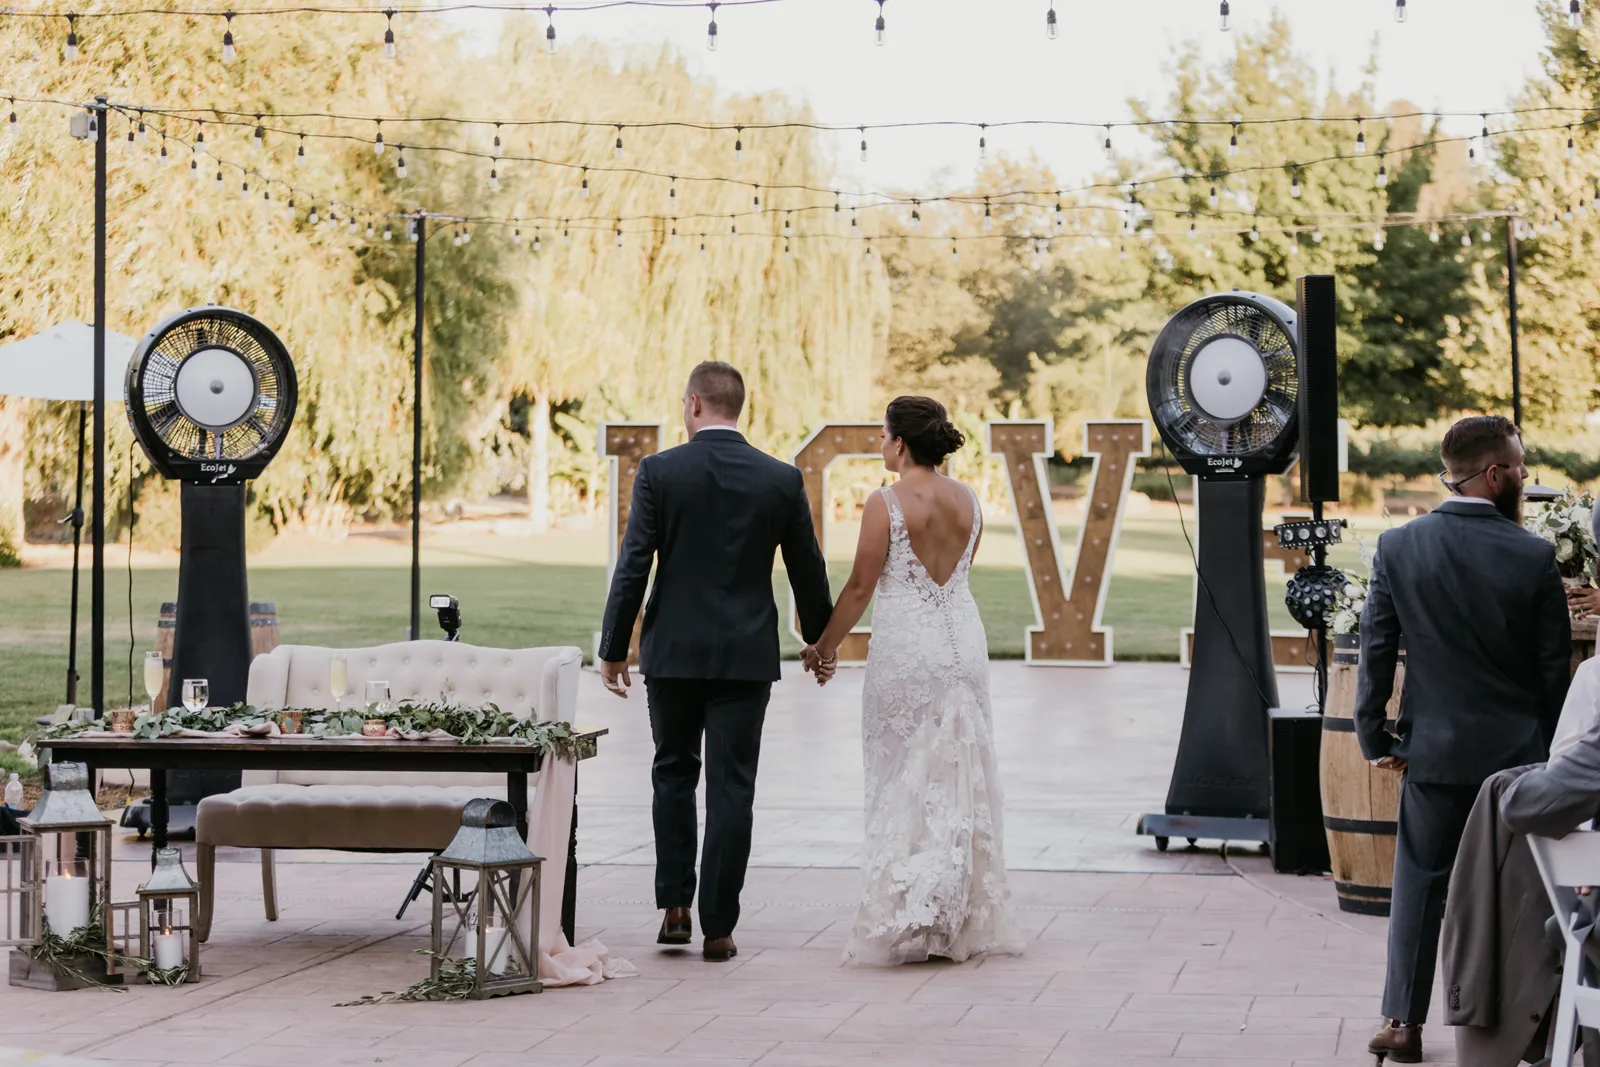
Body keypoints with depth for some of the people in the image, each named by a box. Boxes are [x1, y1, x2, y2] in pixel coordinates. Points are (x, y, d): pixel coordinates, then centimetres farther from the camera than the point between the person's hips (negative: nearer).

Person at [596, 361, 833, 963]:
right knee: (730, 788, 3)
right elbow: (809, 572, 5)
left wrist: (612, 649, 0)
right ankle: (717, 929, 3)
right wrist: (821, 643, 20)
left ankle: (674, 906, 12)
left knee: (673, 772, 18)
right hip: (747, 657, 1)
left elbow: (632, 568, -8)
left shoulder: (659, 472, -6)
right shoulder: (781, 479, -1)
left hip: (673, 651, 0)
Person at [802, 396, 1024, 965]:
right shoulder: (967, 500, 5)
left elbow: (861, 587, -9)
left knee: (904, 777, 3)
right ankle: (967, 920, 15)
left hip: (905, 648, -5)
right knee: (962, 777, 11)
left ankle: (906, 922, 0)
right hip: (964, 641, 5)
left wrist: (825, 646, 3)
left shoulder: (885, 503, -11)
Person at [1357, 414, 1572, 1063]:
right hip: (1518, 751, -1)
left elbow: (1376, 650, -3)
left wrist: (1374, 736, 5)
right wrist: (1549, 749, 7)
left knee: (1419, 883, 8)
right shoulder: (1534, 557, -10)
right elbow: (1554, 666, -4)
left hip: (1434, 749, 1)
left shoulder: (1398, 547, -6)